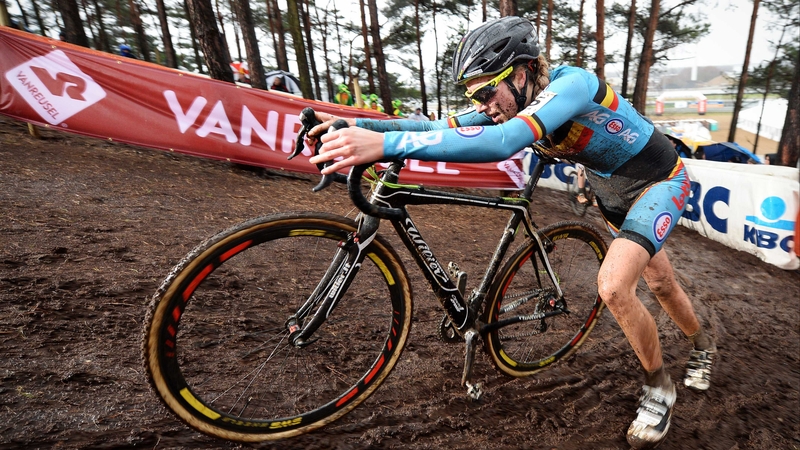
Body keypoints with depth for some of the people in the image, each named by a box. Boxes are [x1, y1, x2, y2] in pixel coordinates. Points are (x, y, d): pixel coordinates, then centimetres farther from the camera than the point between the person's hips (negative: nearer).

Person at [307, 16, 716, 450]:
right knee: (662, 285, 20)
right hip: (611, 189, 7)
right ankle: (702, 345, 51)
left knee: (613, 285, -24)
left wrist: (387, 144, -59)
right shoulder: (508, 102, -14)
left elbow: (502, 143, -53)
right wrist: (359, 125, -32)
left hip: (659, 182, -7)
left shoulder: (571, 84, -36)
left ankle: (658, 388, 5)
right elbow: (443, 126, -21)